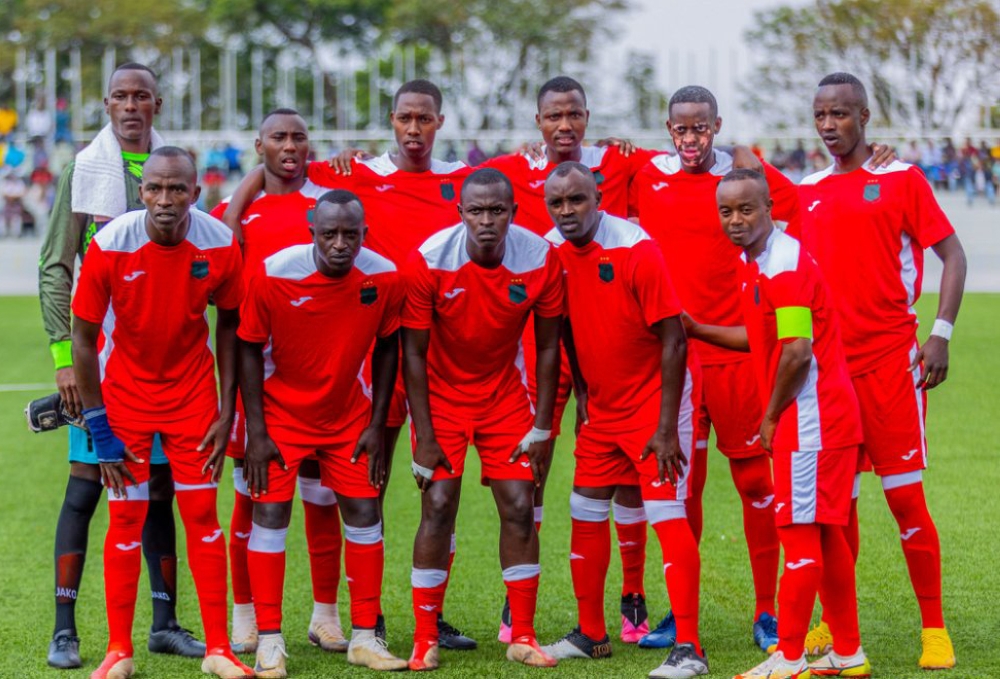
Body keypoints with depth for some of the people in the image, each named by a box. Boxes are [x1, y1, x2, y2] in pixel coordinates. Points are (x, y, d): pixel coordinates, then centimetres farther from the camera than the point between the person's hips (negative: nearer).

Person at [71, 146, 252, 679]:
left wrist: (226, 411, -3)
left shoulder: (220, 244, -16)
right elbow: (83, 338, -11)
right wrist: (98, 426, -10)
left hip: (193, 390, 1)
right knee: (125, 516, -1)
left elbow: (230, 323, 0)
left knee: (201, 513, 1)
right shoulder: (111, 245, -21)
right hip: (124, 390, -1)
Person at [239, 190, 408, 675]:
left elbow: (386, 347, 0)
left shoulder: (383, 277, -16)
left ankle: (364, 637, 12)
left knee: (364, 513, 2)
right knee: (270, 514, -8)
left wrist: (377, 425, -2)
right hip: (281, 412, -3)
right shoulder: (274, 274, -23)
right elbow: (249, 349, -12)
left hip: (348, 413, 3)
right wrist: (255, 432, -13)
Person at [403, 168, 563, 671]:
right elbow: (414, 353, -14)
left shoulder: (540, 260, -17)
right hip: (441, 396, -2)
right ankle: (424, 642, -1)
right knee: (438, 508, -8)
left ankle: (523, 637, 7)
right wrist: (424, 436, -14)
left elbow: (548, 347, -5)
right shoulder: (429, 261, -22)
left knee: (519, 507, -3)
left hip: (505, 394, 2)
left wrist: (542, 428, -6)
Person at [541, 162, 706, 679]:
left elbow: (673, 339, -18)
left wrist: (666, 426, -21)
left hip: (655, 398, -7)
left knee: (667, 515, -12)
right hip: (603, 405, 7)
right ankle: (591, 635, 24)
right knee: (586, 514, 10)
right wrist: (581, 392, 10)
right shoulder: (553, 251, -2)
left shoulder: (636, 250, -20)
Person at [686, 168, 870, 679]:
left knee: (800, 532, -5)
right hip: (818, 418, 10)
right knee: (825, 534, 14)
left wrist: (771, 417, -13)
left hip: (809, 419, -10)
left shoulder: (785, 265, -18)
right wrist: (696, 330, 20)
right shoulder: (751, 265, 12)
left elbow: (798, 350, -22)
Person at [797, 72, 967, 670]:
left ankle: (935, 630, 2)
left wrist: (940, 335, -11)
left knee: (906, 497, -5)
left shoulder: (901, 180, -1)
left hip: (890, 361, -4)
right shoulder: (808, 192, 12)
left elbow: (952, 255, -3)